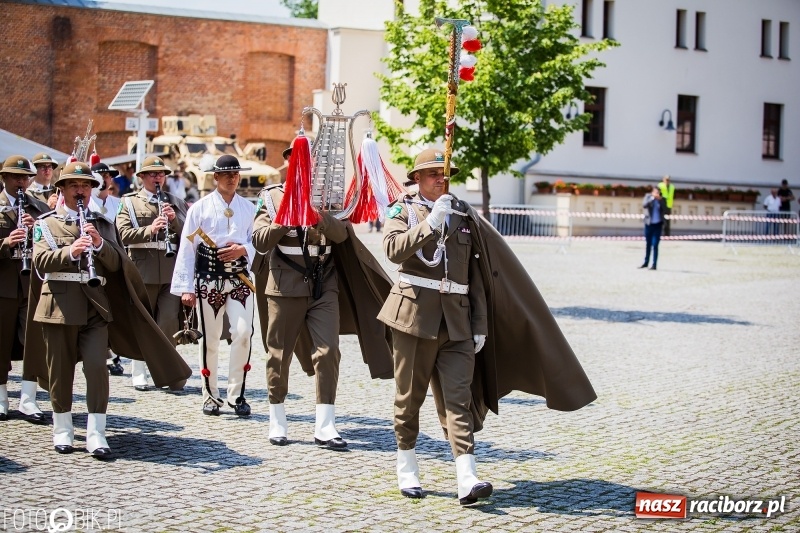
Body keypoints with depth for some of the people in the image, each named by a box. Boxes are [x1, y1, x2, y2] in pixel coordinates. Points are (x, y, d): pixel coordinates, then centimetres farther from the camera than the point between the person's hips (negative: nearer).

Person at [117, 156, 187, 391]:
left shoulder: (176, 202, 16)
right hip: (143, 271, -1)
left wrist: (176, 220, -9)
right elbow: (124, 235, -5)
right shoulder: (129, 202, 9)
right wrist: (150, 229, -20)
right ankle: (139, 374, 12)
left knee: (169, 322, -5)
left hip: (171, 271, 2)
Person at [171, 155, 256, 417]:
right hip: (209, 279, -1)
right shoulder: (200, 208, 1)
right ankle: (211, 395, 17)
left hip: (239, 278, 1)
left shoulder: (248, 208, 7)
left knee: (243, 331, -12)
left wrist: (243, 249, -13)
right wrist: (186, 288, -6)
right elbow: (187, 248, -2)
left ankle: (237, 393, -1)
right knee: (210, 338, 5)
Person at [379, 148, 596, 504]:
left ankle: (466, 480, -16)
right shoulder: (403, 210, 4)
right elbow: (393, 250, -17)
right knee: (409, 395, 6)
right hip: (413, 313, -2)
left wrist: (479, 325, 8)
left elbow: (477, 273, 12)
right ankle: (406, 471, 21)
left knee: (458, 397, -7)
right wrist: (430, 223, -25)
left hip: (456, 318, 2)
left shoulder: (464, 214, 12)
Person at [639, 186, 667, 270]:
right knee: (648, 244, 12)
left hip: (658, 224, -1)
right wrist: (652, 198, -25)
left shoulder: (662, 200, 0)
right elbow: (644, 205, -16)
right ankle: (646, 262, 26)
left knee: (655, 245, -8)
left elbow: (665, 211, -9)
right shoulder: (648, 196, 0)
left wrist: (660, 200, -17)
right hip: (649, 223, 1)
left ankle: (654, 265, -5)